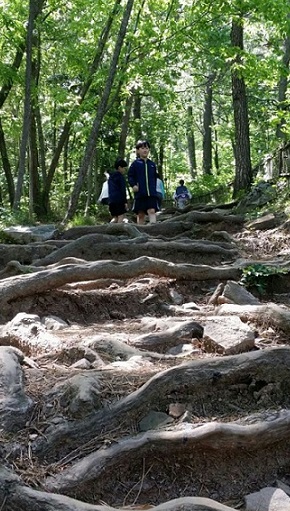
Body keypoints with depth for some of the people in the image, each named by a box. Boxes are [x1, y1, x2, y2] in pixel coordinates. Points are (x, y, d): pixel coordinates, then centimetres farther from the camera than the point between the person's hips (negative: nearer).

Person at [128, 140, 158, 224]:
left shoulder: (152, 164, 12)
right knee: (140, 214, 4)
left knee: (152, 211, -12)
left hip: (152, 193, 2)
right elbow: (130, 176, 2)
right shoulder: (135, 163, 3)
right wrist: (133, 185, -14)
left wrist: (154, 187, 10)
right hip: (140, 193, -2)